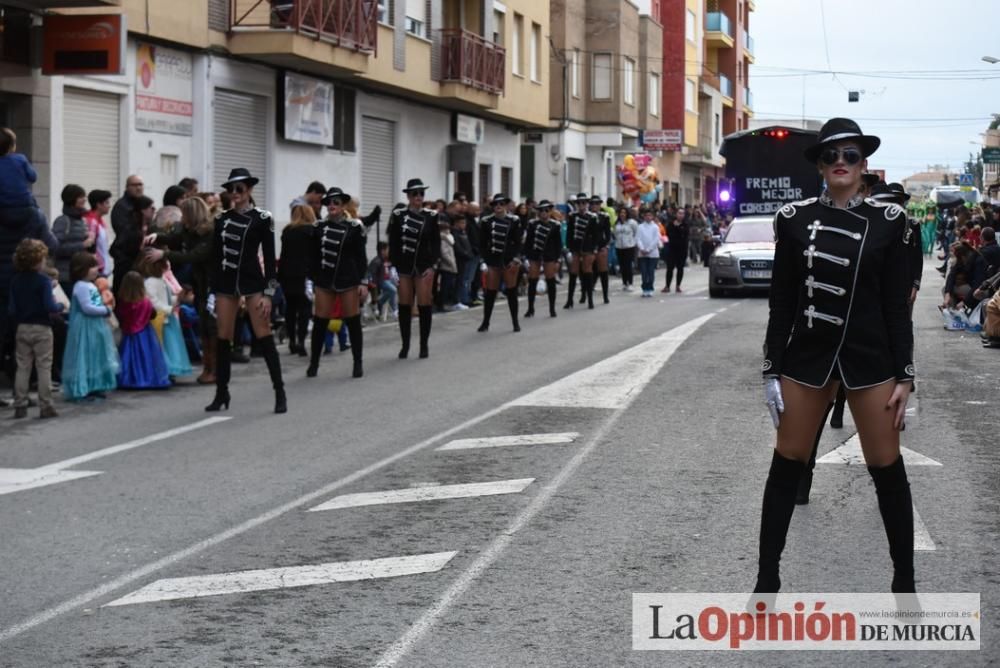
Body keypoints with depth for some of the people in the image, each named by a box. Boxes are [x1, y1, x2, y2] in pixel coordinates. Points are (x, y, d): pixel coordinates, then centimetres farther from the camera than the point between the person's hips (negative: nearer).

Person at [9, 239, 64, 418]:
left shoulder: (16, 281, 2)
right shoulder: (43, 281, -13)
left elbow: (13, 309, 2)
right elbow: (49, 306, -20)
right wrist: (60, 307, -1)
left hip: (22, 328, 5)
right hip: (41, 329, -5)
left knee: (22, 368, 10)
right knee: (44, 368, 2)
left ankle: (20, 406, 10)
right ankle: (45, 406, 1)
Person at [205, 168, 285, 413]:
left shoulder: (262, 219, -3)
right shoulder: (222, 219, 7)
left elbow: (269, 257, -4)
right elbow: (215, 255, 10)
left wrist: (268, 293, -9)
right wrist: (213, 290, 6)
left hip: (252, 282, -4)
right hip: (225, 283, 4)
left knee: (264, 337, -6)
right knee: (223, 339, 5)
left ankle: (280, 393, -2)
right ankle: (221, 393, 14)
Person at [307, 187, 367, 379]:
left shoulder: (354, 227, -4)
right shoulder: (319, 226, 3)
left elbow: (361, 257, -2)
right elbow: (313, 256, 7)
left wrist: (363, 281, -7)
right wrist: (313, 279, 4)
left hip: (348, 280, -2)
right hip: (324, 280, 2)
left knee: (353, 322, 3)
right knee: (319, 322, 2)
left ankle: (358, 364, 12)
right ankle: (314, 363, 12)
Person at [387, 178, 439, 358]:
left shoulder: (431, 216, 1)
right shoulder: (398, 216, -1)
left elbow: (436, 243, 2)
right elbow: (393, 244, 0)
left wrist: (433, 265, -7)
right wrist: (394, 266, -5)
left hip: (424, 266, 0)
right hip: (404, 266, 0)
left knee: (424, 305, 0)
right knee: (404, 306, 6)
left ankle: (424, 345, 8)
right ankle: (405, 344, 15)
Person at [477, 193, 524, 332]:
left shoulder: (514, 221, -2)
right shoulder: (486, 221, 1)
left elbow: (518, 242, -2)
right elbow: (482, 244, 3)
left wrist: (515, 259, -12)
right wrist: (485, 261, -3)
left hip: (509, 261, -1)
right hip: (492, 260, 1)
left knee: (511, 291, 4)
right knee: (490, 292, 2)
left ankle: (515, 322, 12)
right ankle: (485, 322, 11)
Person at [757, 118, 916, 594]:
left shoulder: (887, 221, -2)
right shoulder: (795, 218, -1)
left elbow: (897, 303, 0)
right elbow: (781, 301, 2)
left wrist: (904, 375, -3)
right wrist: (771, 370, -1)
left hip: (869, 357, -1)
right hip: (806, 357, 1)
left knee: (887, 468, 4)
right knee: (786, 465, 6)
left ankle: (905, 581, 18)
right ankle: (767, 580, 16)